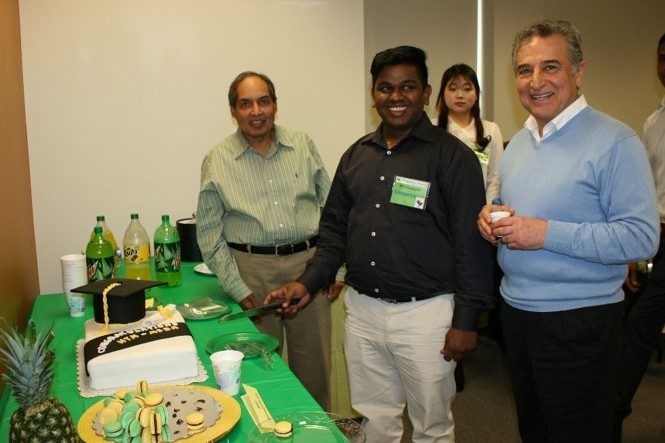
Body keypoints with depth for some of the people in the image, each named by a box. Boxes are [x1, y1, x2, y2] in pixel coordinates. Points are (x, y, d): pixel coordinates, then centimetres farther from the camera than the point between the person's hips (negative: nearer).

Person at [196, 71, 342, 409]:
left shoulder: (302, 146, 5)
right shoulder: (217, 161, 0)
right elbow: (209, 234, 1)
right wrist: (237, 289, -5)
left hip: (308, 262, 2)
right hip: (252, 269, -1)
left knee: (314, 363, 10)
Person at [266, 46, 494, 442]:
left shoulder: (452, 156, -8)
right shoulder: (356, 155, 8)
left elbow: (471, 242, -10)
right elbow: (335, 229, 13)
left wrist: (466, 320, -12)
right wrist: (309, 283, 2)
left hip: (425, 313, -4)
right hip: (362, 311, 5)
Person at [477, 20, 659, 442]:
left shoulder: (614, 141, -14)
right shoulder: (517, 142, 10)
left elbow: (641, 237, -21)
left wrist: (546, 233, -26)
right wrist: (490, 216, -3)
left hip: (579, 321, -7)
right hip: (515, 310, 7)